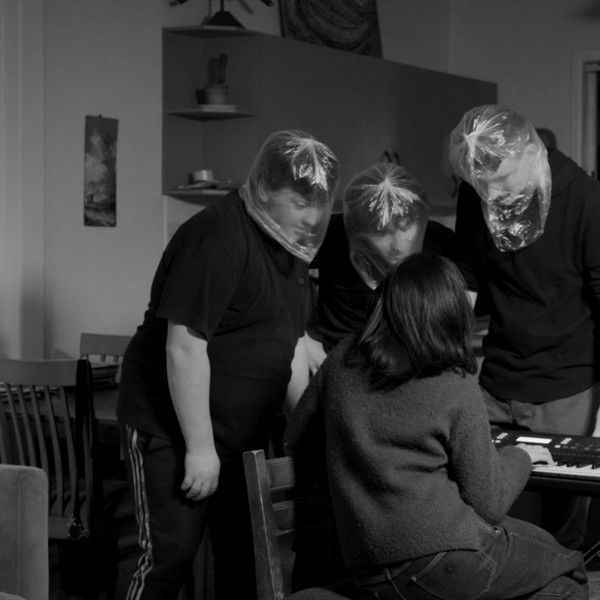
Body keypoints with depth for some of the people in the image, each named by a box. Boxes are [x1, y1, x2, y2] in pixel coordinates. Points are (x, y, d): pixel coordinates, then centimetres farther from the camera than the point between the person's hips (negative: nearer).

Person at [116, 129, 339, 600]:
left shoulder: (291, 244, 7)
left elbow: (292, 343, 14)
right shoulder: (219, 239, -21)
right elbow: (184, 349, -24)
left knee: (244, 554, 9)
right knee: (171, 552, -6)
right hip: (172, 425, -8)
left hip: (241, 431, 8)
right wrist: (199, 447, -22)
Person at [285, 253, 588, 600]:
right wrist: (521, 456, 13)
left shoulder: (342, 362, 1)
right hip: (440, 558, -6)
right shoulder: (458, 390, -13)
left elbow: (295, 441, 14)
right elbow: (489, 504, -6)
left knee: (540, 541, 24)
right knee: (568, 570, 15)